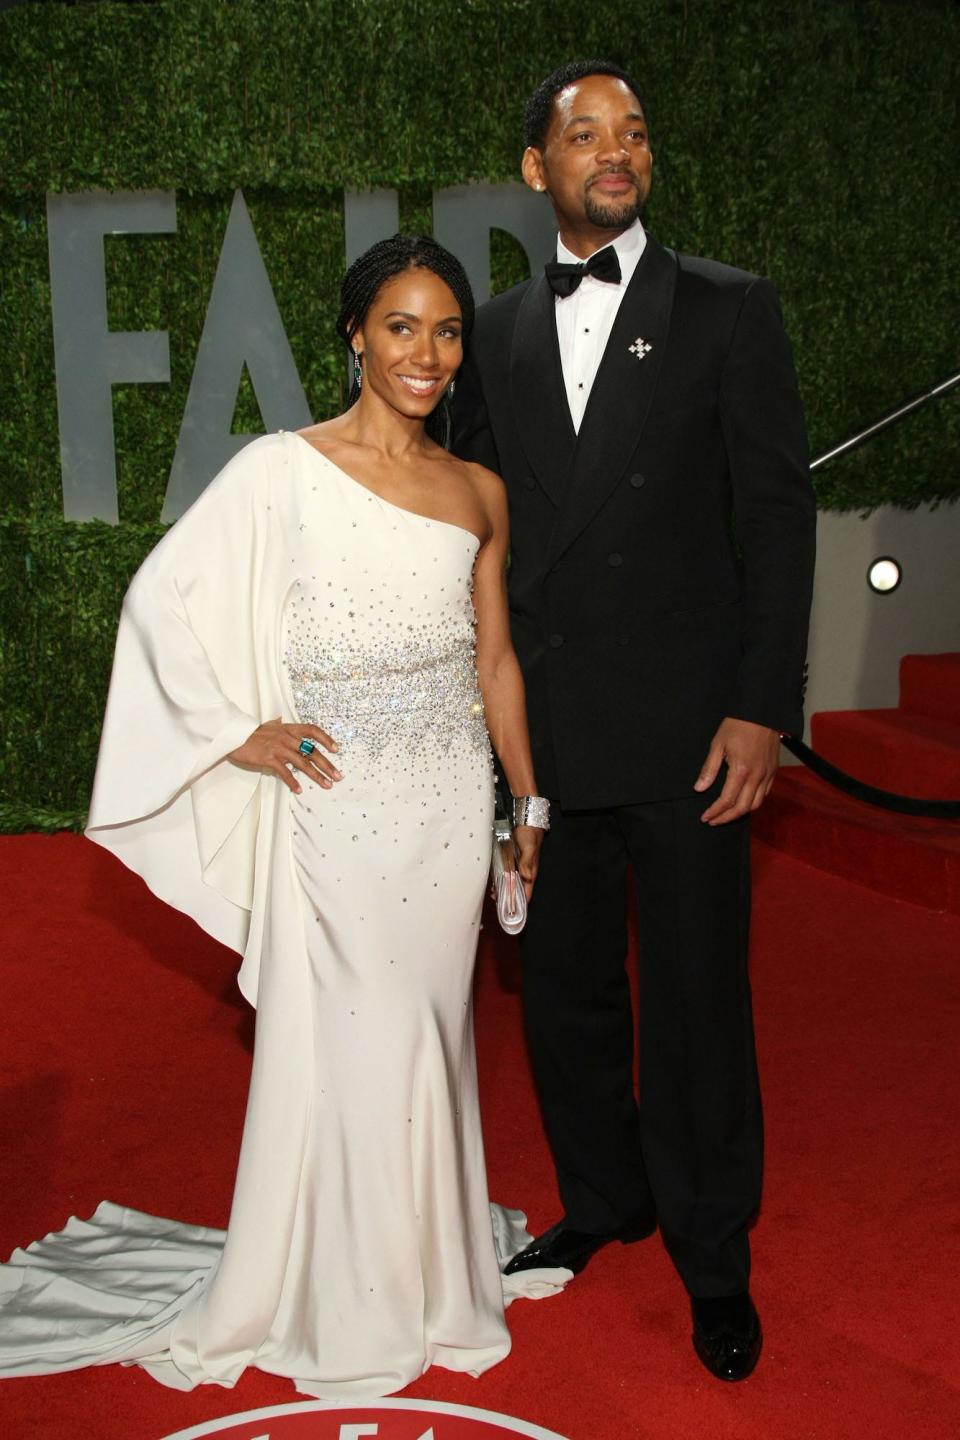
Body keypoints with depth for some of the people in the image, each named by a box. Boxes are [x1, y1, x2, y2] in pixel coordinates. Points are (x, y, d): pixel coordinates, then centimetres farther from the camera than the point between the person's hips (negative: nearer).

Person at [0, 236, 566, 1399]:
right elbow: (163, 598, -5)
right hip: (338, 804, -4)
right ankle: (339, 1300, 27)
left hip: (452, 800, 4)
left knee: (431, 1031, 15)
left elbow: (495, 661, 12)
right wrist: (243, 735, -5)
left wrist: (530, 803, 13)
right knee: (338, 1040, 6)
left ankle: (429, 1272, 35)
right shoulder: (282, 471, -7)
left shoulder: (478, 492, 8)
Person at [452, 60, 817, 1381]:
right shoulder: (498, 333, 11)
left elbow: (777, 514, -4)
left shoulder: (728, 309, 1)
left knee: (696, 999, 5)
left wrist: (762, 707, -10)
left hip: (685, 726, -3)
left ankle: (713, 1258, 24)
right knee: (566, 987, 14)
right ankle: (603, 1200, 36)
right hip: (543, 724, 4)